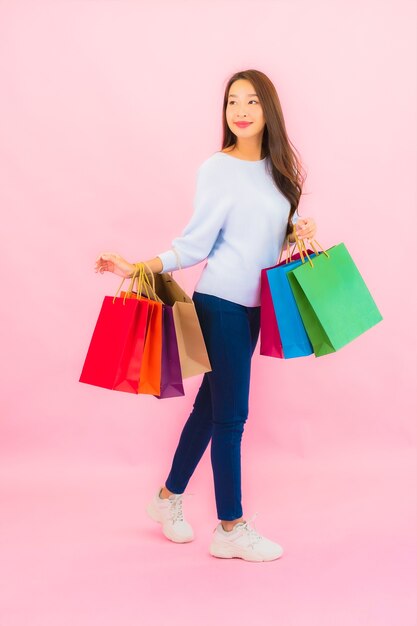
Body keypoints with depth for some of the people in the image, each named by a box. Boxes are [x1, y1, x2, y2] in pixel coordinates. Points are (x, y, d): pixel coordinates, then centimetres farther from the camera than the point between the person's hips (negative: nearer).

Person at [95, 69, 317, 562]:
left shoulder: (277, 167, 10)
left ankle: (169, 498, 32)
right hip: (222, 301, -7)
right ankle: (231, 531, 11)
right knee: (231, 415, -2)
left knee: (211, 404, 15)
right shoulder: (217, 169, -8)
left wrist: (301, 230, -1)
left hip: (254, 303, 7)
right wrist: (139, 268, -16)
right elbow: (196, 243, -7)